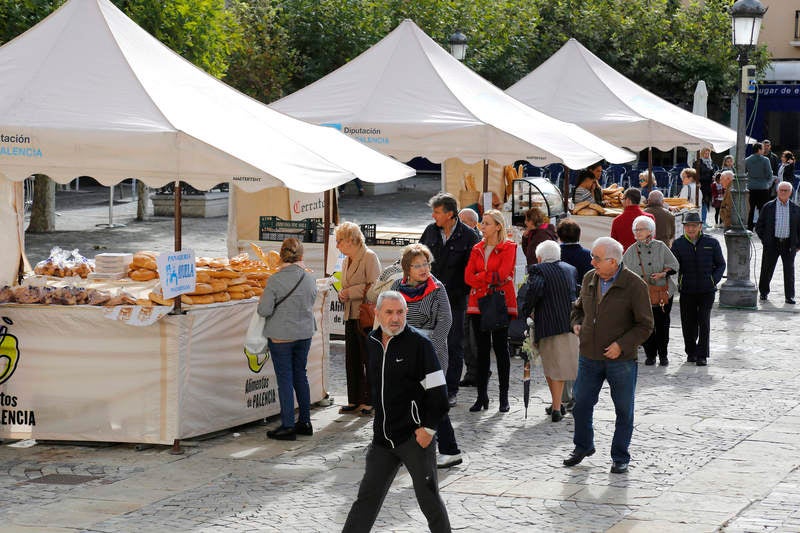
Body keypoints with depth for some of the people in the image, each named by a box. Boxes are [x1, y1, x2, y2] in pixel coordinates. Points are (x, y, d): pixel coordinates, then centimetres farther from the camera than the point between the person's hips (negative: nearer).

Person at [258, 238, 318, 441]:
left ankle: (288, 426, 2)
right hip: (305, 333, 5)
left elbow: (264, 310, -16)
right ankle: (305, 422, 23)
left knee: (285, 379, 1)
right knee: (300, 375, 17)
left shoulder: (276, 280, -17)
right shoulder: (310, 280, -3)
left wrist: (262, 301, 4)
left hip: (281, 336, -5)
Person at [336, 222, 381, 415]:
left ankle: (369, 402, 2)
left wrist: (351, 292, -15)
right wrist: (343, 295, 5)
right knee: (351, 360, 9)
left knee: (368, 360, -3)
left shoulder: (370, 257, -8)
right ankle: (354, 401, 15)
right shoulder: (346, 261, 18)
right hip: (351, 316, 8)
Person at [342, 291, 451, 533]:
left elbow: (437, 390, -11)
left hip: (415, 434, -6)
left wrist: (429, 428, -14)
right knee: (367, 496, 7)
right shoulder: (372, 342, 9)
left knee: (428, 497, 2)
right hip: (383, 437, 6)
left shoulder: (419, 343, -11)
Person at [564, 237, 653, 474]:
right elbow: (579, 307, 25)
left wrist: (622, 345, -17)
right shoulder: (589, 279, 5)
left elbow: (645, 325, -8)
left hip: (621, 359, -4)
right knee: (581, 404, 11)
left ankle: (620, 457, 18)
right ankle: (583, 446, 32)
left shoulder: (634, 285, -11)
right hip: (589, 357, 4)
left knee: (624, 410, 5)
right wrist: (577, 323, 5)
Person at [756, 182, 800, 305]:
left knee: (789, 271, 2)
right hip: (772, 244, 0)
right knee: (767, 269, 7)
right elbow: (759, 226, 7)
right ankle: (763, 293, 23)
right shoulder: (768, 207, 2)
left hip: (789, 245, 1)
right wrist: (764, 240, 0)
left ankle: (790, 296, 9)